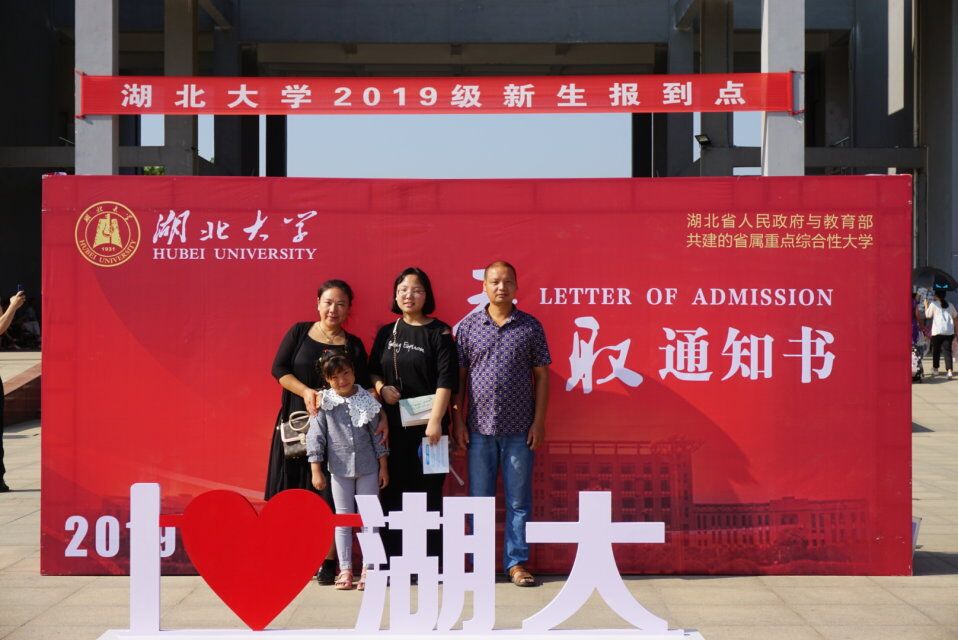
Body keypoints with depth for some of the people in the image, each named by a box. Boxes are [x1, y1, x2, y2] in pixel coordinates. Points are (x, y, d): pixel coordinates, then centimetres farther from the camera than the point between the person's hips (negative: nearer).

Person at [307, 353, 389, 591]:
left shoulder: (367, 400, -1)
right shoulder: (324, 402, -5)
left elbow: (377, 434, 4)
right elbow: (315, 436, -5)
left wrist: (383, 466, 4)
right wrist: (316, 470, -9)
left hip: (368, 467, 1)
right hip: (340, 468, -1)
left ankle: (367, 570, 11)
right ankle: (345, 569, 12)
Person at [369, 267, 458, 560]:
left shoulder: (439, 333, -1)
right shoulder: (387, 333, 12)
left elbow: (446, 379, -9)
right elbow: (372, 371, 19)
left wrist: (436, 420, -18)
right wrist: (381, 387, -3)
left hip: (426, 425, -4)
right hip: (392, 425, 4)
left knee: (428, 491, -1)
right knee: (392, 492, 4)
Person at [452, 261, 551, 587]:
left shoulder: (531, 326, 3)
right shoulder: (467, 326, 4)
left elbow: (542, 375, 4)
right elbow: (457, 376, 6)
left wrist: (539, 421, -1)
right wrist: (457, 420, 1)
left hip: (519, 429, 0)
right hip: (479, 428, 1)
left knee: (519, 500, 4)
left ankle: (516, 563, 12)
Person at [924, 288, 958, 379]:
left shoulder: (933, 304, 0)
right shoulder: (950, 305, 12)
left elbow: (928, 315, 3)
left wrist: (926, 305, 14)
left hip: (937, 331, -2)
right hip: (949, 331, 3)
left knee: (936, 350, 14)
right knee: (947, 351, -2)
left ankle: (935, 369, 26)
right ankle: (949, 370, -17)